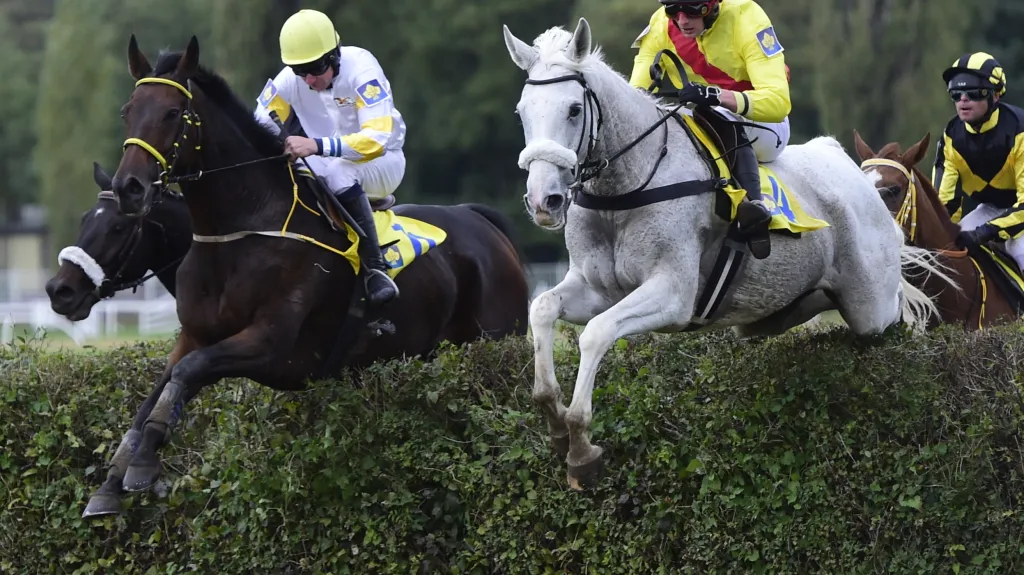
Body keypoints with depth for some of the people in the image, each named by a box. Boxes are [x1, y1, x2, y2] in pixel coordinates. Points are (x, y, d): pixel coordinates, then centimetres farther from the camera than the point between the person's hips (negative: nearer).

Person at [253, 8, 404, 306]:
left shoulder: (360, 68, -27)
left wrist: (316, 146, -49)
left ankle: (375, 269, -34)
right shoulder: (289, 80, -14)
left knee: (341, 171, -38)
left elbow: (377, 139, -37)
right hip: (330, 166, 5)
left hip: (381, 162, -5)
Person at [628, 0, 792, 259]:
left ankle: (753, 206, -43)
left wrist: (718, 96, -48)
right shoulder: (660, 25, -11)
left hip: (760, 124, -5)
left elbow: (778, 101, -33)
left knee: (725, 120, -38)